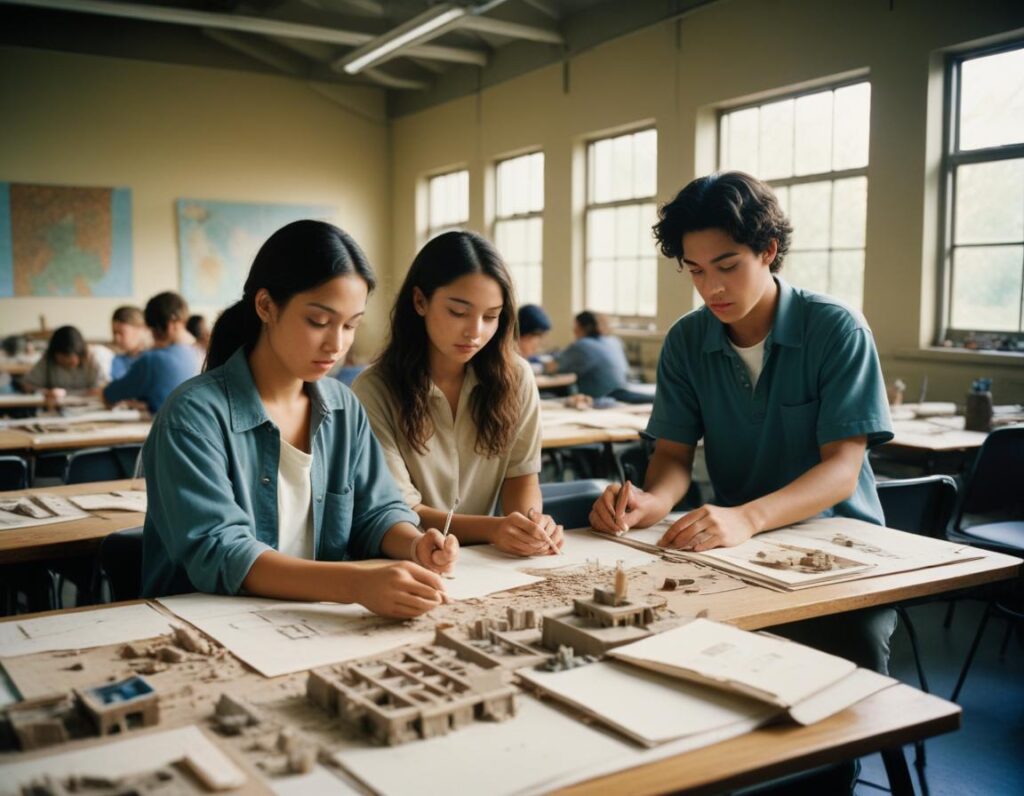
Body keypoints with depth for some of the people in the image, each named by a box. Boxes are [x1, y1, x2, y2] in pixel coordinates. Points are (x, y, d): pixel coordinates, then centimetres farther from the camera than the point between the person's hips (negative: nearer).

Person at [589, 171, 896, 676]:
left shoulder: (837, 330, -11)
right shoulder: (686, 342, 2)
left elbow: (843, 467, -18)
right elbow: (674, 452, 2)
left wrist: (746, 517, -36)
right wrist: (654, 501, -23)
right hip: (741, 543, 3)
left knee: (849, 673, -28)